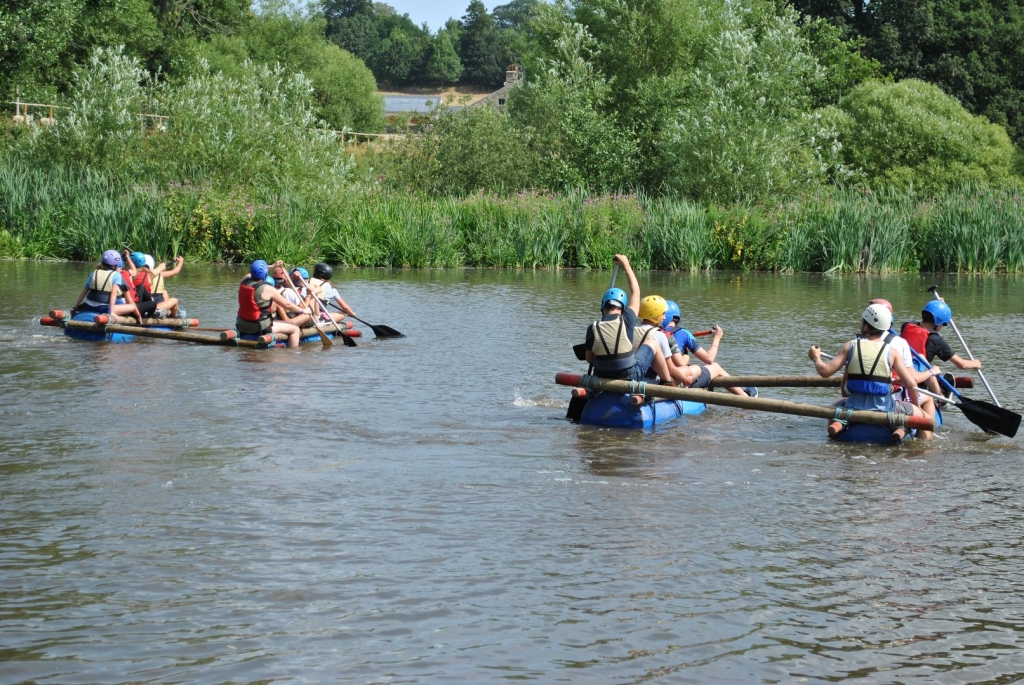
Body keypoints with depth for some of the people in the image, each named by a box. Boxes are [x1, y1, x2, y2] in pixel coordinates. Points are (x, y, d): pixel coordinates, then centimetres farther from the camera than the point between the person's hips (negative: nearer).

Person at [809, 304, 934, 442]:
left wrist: (816, 358, 16)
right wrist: (916, 406, 12)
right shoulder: (891, 352, -3)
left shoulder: (850, 346, -2)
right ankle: (900, 428, -9)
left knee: (836, 407, 37)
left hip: (854, 407, 2)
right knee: (923, 416, 16)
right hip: (884, 409, -2)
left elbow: (825, 371, -5)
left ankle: (838, 423, 8)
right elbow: (911, 384, -6)